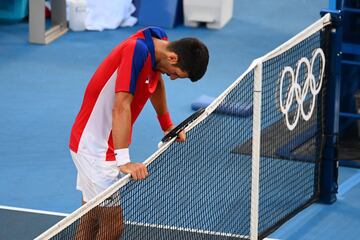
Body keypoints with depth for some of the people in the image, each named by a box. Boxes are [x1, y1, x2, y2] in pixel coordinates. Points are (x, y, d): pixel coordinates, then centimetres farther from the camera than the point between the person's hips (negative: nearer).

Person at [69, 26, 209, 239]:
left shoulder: (159, 40, 1)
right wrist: (124, 161, -39)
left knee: (91, 223, 14)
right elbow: (121, 107, -34)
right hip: (94, 147, -10)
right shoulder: (137, 51, -27)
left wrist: (167, 125, 26)